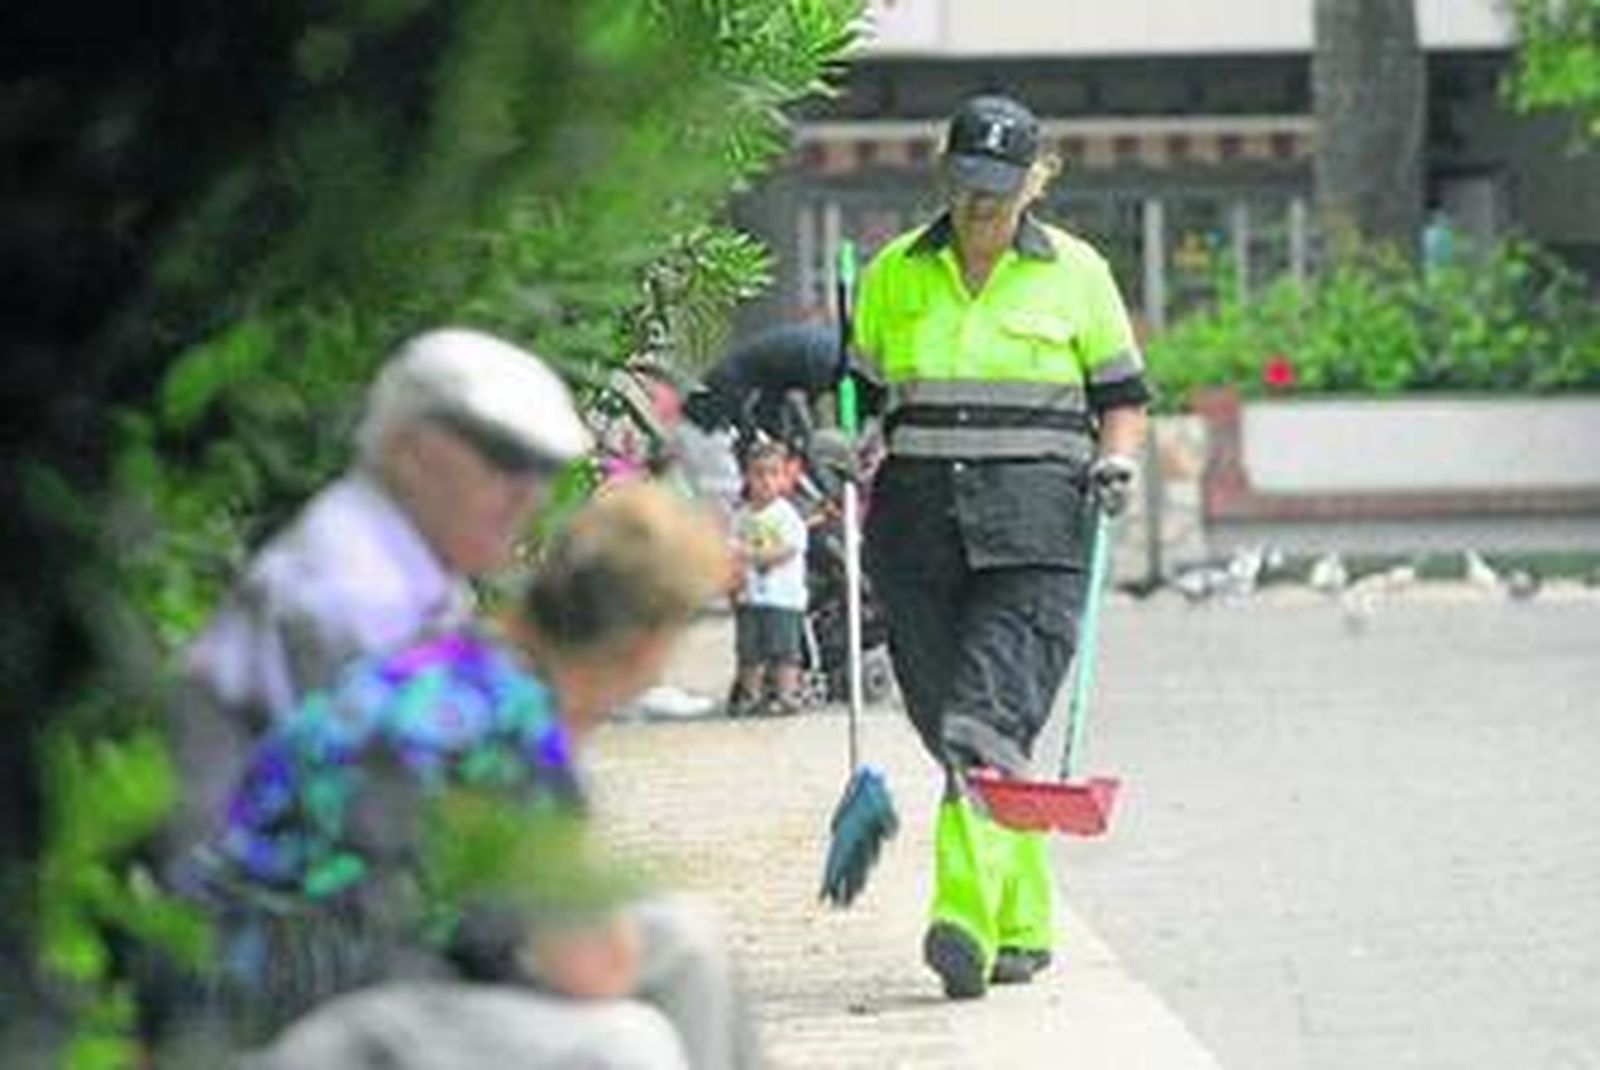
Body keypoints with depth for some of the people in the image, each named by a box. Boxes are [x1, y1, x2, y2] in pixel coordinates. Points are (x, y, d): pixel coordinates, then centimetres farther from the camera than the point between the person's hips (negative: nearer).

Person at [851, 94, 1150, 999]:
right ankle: (1025, 923, 16)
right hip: (919, 517, 4)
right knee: (953, 729, 4)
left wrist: (1116, 459, -6)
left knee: (991, 721, -18)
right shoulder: (894, 274, 12)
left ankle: (966, 917, -26)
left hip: (1035, 523, -3)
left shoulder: (1074, 273, 7)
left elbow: (1123, 397, 13)